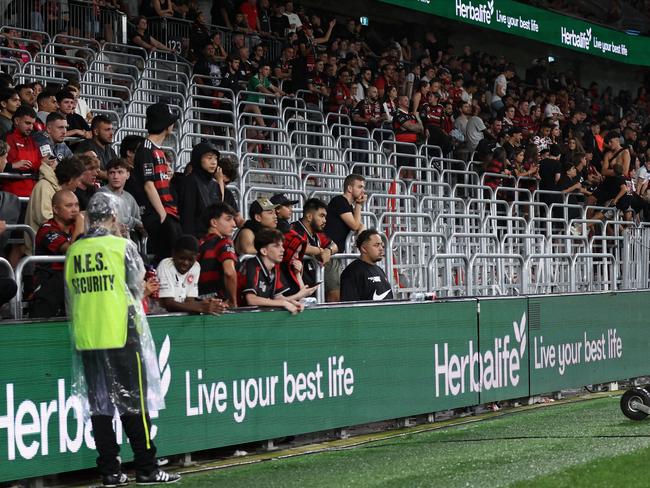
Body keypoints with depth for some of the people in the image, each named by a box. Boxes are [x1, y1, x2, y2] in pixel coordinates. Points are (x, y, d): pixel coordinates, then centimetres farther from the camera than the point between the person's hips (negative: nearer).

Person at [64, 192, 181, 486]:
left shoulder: (73, 251, 7)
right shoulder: (123, 246, -6)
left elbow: (71, 297, 13)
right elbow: (137, 288, 1)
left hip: (86, 339, 4)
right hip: (121, 335, -4)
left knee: (99, 405, 7)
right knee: (133, 401, 1)